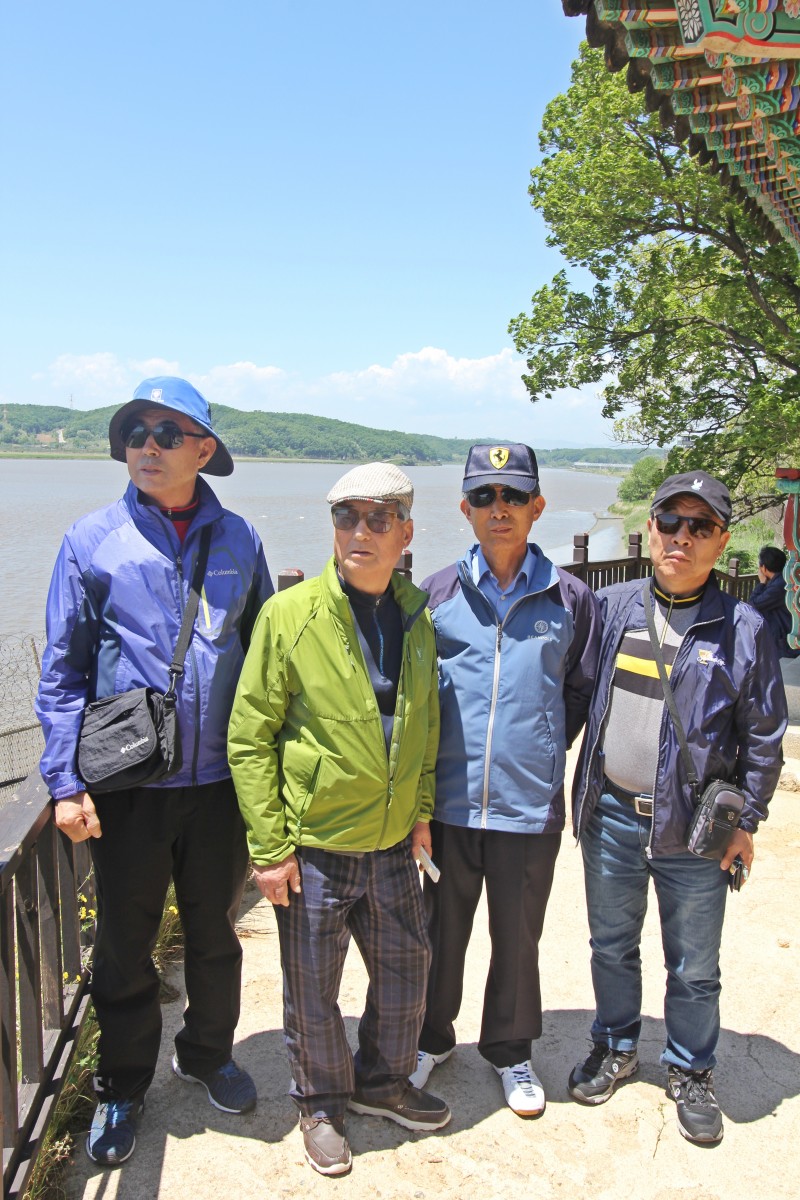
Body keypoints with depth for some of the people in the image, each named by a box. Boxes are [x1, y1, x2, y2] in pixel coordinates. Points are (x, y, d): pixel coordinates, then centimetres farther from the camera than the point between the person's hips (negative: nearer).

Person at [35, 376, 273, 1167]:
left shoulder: (237, 539, 0)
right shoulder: (92, 540, -5)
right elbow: (61, 671, -3)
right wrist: (65, 782, -9)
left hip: (221, 779, 2)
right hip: (128, 783, -1)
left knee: (215, 933, 19)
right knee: (123, 946, 14)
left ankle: (208, 1055, 44)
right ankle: (121, 1088, 37)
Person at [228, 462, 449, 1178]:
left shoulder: (417, 613, 0)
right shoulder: (290, 615, -15)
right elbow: (250, 736, -12)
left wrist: (422, 809, 8)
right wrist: (268, 846, -13)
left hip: (392, 844, 5)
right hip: (313, 848, -4)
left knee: (406, 967, 19)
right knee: (312, 991, 12)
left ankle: (383, 1082, 45)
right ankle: (322, 1102, 39)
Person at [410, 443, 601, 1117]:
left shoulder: (570, 598, -1)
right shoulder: (436, 594, -1)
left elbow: (582, 692, 10)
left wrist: (544, 749, 4)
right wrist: (430, 762, 3)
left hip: (530, 806, 0)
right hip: (447, 801, 1)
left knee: (518, 937, 16)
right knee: (440, 932, 17)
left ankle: (510, 1050, 39)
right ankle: (432, 1037, 41)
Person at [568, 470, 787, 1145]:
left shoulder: (743, 628, -7)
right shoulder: (613, 608, 0)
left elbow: (764, 737, -1)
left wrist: (745, 822, -1)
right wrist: (577, 790, 5)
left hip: (693, 829, -2)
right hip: (610, 814, 3)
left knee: (695, 966, 14)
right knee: (612, 944, 20)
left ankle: (690, 1072, 37)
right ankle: (616, 1048, 42)